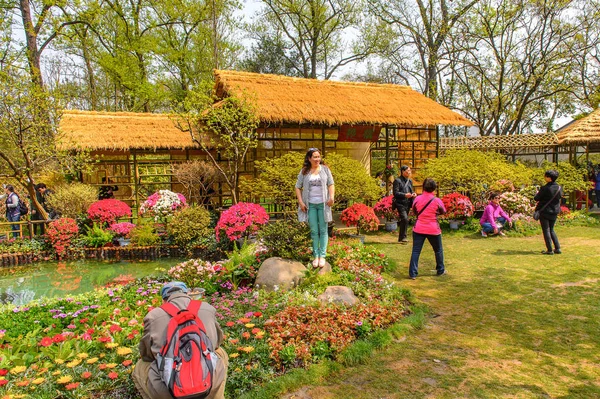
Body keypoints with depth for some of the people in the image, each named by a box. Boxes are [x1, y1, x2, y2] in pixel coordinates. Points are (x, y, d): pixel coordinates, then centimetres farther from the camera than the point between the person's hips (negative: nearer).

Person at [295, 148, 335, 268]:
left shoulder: (325, 169, 3)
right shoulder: (304, 171, 3)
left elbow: (331, 184, 3)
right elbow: (298, 187, 6)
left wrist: (332, 197, -13)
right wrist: (300, 202, -3)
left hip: (323, 204, 0)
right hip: (310, 204, 1)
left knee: (323, 230, 3)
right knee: (314, 231, 6)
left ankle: (322, 255, 9)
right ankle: (316, 255, 14)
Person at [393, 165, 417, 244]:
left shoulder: (410, 181, 17)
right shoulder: (397, 180, -7)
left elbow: (412, 190, 25)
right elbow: (395, 193, -14)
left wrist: (413, 194, 1)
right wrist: (405, 195, -27)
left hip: (408, 204, 7)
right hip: (400, 203, -7)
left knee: (404, 220, 11)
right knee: (405, 219, -19)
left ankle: (401, 238, 20)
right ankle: (403, 237, -11)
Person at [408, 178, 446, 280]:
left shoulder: (417, 199, -5)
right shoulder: (437, 201, -10)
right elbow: (443, 212, 8)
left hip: (418, 229, 1)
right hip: (433, 229, -1)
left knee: (415, 251, 3)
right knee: (438, 250, 20)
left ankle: (412, 273, -1)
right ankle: (440, 270, 33)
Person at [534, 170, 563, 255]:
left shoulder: (545, 188, -19)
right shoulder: (559, 188, 0)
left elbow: (536, 198, -11)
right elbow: (560, 197, 13)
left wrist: (538, 193, 10)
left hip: (544, 212, -6)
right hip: (554, 212, 6)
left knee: (546, 230, 2)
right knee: (551, 230, 19)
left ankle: (550, 250, 2)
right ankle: (557, 248, 17)